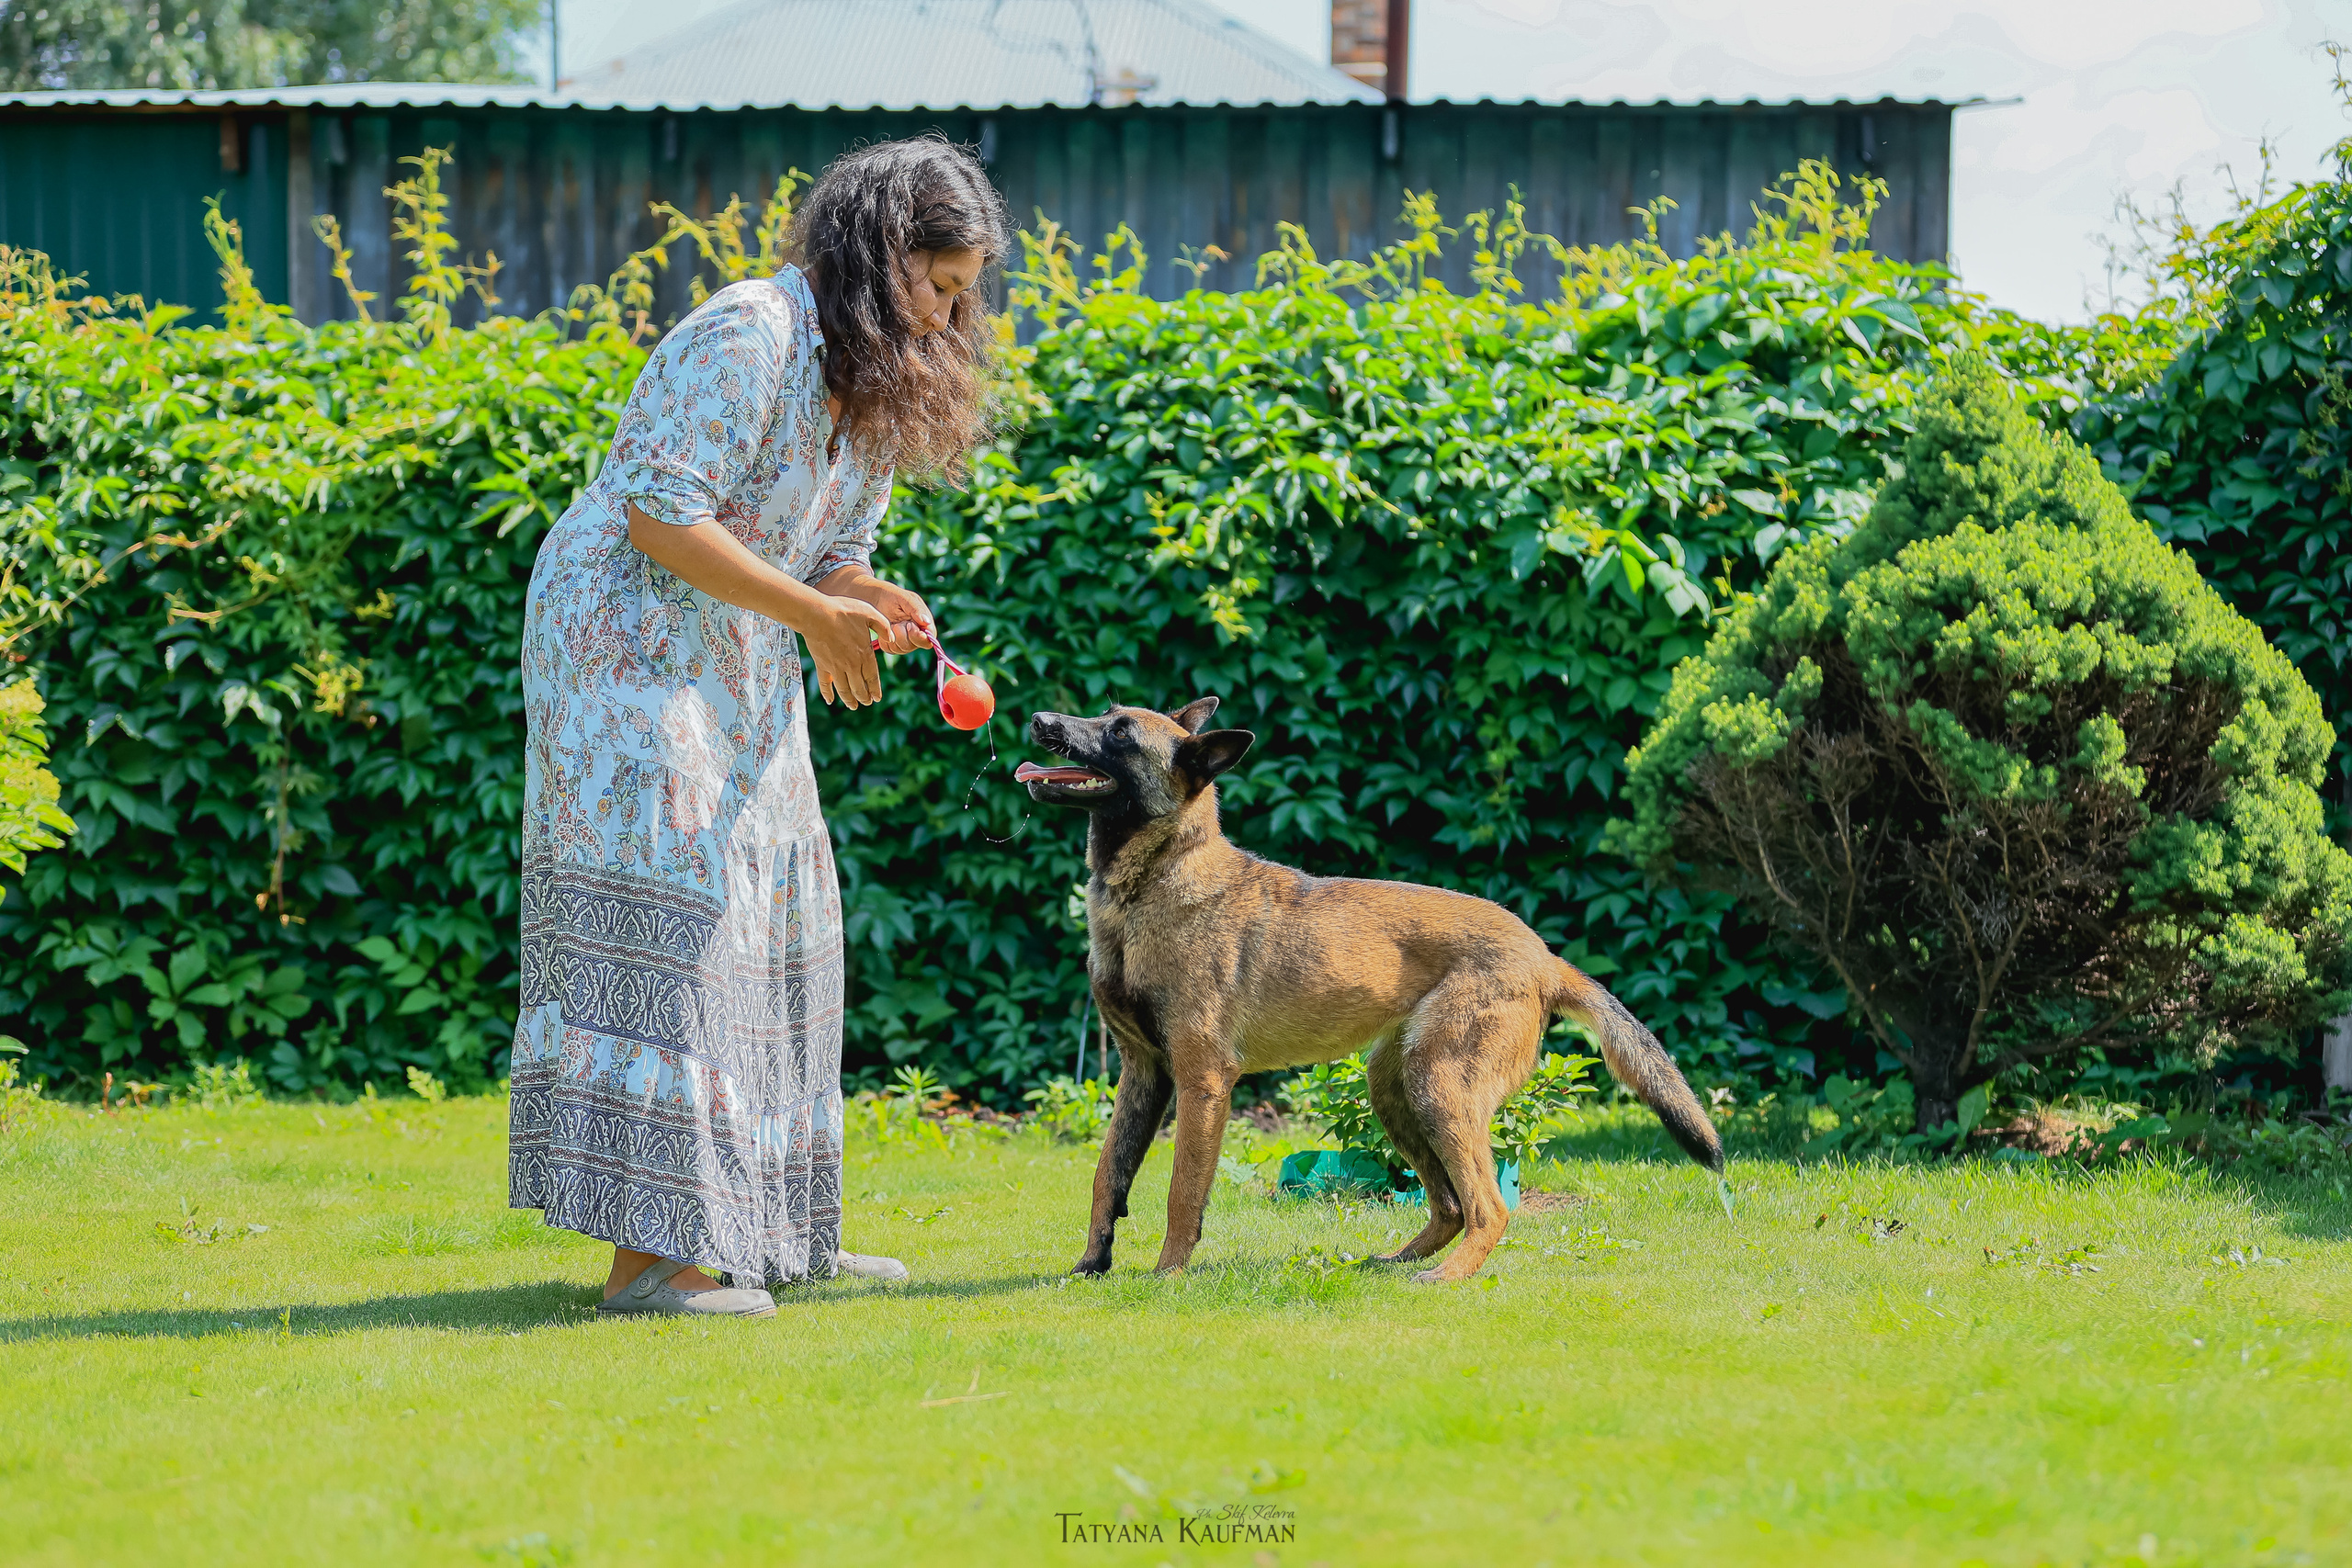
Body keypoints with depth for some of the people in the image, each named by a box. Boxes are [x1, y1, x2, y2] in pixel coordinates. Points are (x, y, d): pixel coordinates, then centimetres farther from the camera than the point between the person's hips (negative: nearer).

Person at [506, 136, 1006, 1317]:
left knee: (766, 926, 9)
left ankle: (764, 1231, 15)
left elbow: (831, 550, 15)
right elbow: (658, 514, -25)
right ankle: (648, 1253, -16)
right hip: (625, 637, -10)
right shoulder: (750, 339, -20)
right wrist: (814, 615, -24)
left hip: (736, 672, 10)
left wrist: (872, 604, -9)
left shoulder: (878, 381, 10)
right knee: (665, 920, -14)